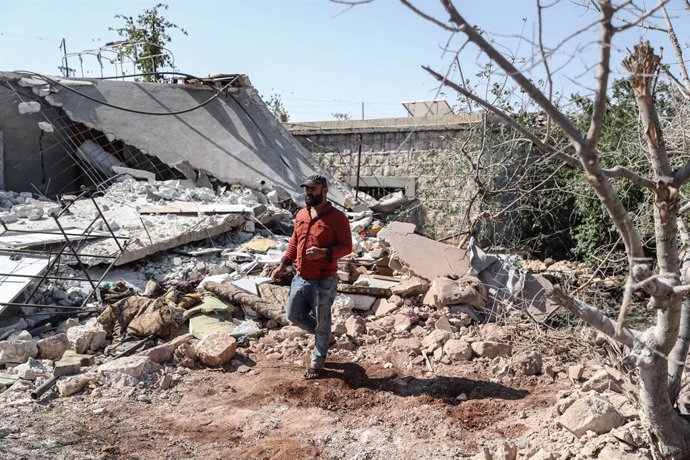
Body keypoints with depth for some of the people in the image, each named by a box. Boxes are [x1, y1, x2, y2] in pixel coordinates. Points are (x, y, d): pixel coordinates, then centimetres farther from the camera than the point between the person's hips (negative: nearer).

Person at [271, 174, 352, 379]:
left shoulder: (337, 218, -14)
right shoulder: (301, 214, 5)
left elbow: (347, 246, -12)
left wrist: (324, 252, -27)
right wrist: (283, 265, 9)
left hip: (324, 281, -6)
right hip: (301, 278, 7)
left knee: (322, 323, 7)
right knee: (293, 314, 15)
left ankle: (317, 363, 26)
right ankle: (322, 336, 39)